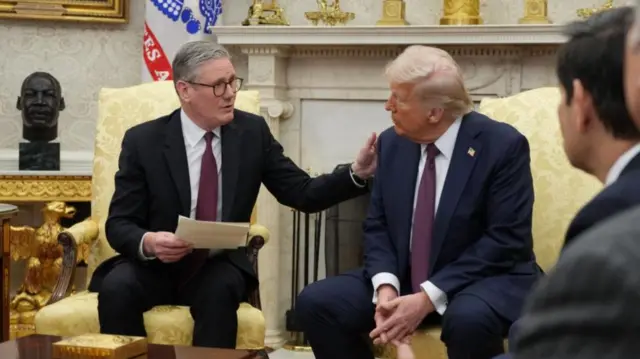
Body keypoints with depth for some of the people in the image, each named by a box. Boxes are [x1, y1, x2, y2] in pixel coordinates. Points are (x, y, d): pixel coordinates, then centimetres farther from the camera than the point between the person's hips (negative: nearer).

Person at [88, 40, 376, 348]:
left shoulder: (252, 132, 0)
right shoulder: (143, 140, -6)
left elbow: (304, 194, 0)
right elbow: (118, 224, -6)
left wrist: (357, 173, -16)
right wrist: (148, 242, -29)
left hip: (219, 267, 1)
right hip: (153, 266, -1)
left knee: (220, 290, -33)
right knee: (117, 287, -31)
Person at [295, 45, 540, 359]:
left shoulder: (503, 145, -13)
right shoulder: (392, 143, 3)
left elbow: (507, 240, -17)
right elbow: (378, 226, 7)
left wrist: (429, 297, -23)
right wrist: (385, 285, -15)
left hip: (488, 280, -5)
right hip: (404, 280, 5)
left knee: (469, 318, -39)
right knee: (315, 302, -13)